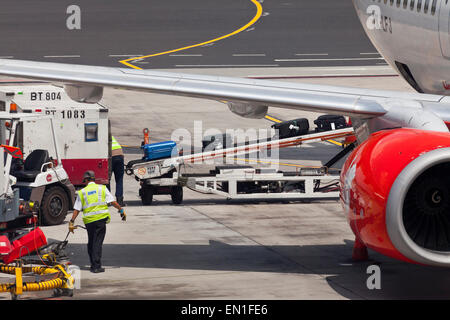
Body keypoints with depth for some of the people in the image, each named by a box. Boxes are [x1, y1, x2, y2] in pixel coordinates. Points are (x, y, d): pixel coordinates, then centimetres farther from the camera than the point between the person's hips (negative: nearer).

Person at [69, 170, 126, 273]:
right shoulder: (102, 188, 7)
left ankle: (93, 265, 17)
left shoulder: (82, 192, 9)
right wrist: (121, 210, 11)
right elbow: (113, 201, 1)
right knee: (97, 242, -3)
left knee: (91, 242, 14)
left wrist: (71, 222, 8)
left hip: (88, 220, 1)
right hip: (101, 218, -1)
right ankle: (96, 266, -10)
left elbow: (77, 209, 5)